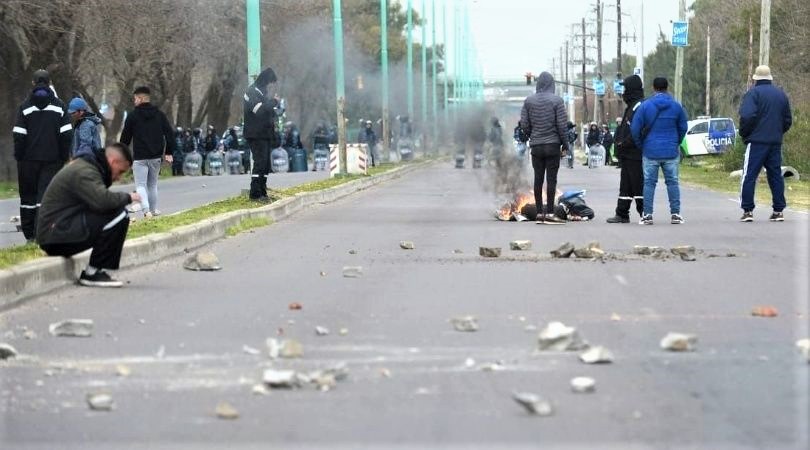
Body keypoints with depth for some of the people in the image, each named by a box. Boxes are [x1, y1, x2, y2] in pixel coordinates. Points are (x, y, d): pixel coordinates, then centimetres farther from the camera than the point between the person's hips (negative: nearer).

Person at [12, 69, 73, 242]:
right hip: (52, 159, 0)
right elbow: (66, 135, 0)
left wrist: (19, 157, 4)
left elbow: (19, 135, -4)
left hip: (29, 159, 0)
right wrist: (63, 157, 7)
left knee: (28, 196, 10)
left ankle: (29, 234, 12)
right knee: (46, 194, -2)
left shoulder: (25, 107, -1)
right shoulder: (59, 106, 2)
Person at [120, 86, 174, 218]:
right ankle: (154, 209, 23)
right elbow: (170, 134, 5)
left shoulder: (132, 116, -5)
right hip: (156, 157, 4)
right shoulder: (159, 114, 6)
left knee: (140, 185, -2)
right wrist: (169, 153, 9)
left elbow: (125, 138, -1)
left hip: (140, 157, -4)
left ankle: (146, 210, -20)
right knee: (152, 184, 19)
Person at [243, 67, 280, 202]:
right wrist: (273, 102, -14)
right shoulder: (252, 92, -10)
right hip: (256, 134, -10)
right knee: (260, 162, -13)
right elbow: (259, 110, -22)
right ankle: (255, 194, -14)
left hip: (265, 134, 10)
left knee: (265, 164, 9)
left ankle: (262, 192, 13)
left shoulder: (261, 92, 20)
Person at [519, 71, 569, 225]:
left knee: (538, 178, 7)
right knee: (551, 179, -2)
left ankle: (539, 213, 9)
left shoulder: (529, 101, 2)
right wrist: (565, 143, 2)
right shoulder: (556, 100, -7)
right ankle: (549, 213, -5)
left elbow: (524, 124, 1)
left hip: (536, 146, 3)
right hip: (553, 144, -3)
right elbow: (562, 125, -8)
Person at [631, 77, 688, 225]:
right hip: (671, 151, 1)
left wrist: (640, 145, 10)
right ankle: (675, 214, 5)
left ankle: (647, 214, 1)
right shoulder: (676, 106, 2)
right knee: (672, 182, 7)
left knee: (649, 183, 3)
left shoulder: (645, 106, -5)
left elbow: (635, 128, -4)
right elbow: (683, 127, 8)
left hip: (650, 151, -1)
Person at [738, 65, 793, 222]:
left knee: (749, 175, -2)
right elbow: (788, 120, 16)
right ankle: (778, 211, 9)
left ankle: (747, 211, -7)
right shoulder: (781, 94, 13)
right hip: (776, 142, 6)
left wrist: (744, 133, -4)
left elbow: (747, 116, -19)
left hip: (756, 141, -6)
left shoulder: (753, 93, -7)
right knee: (775, 175, 10)